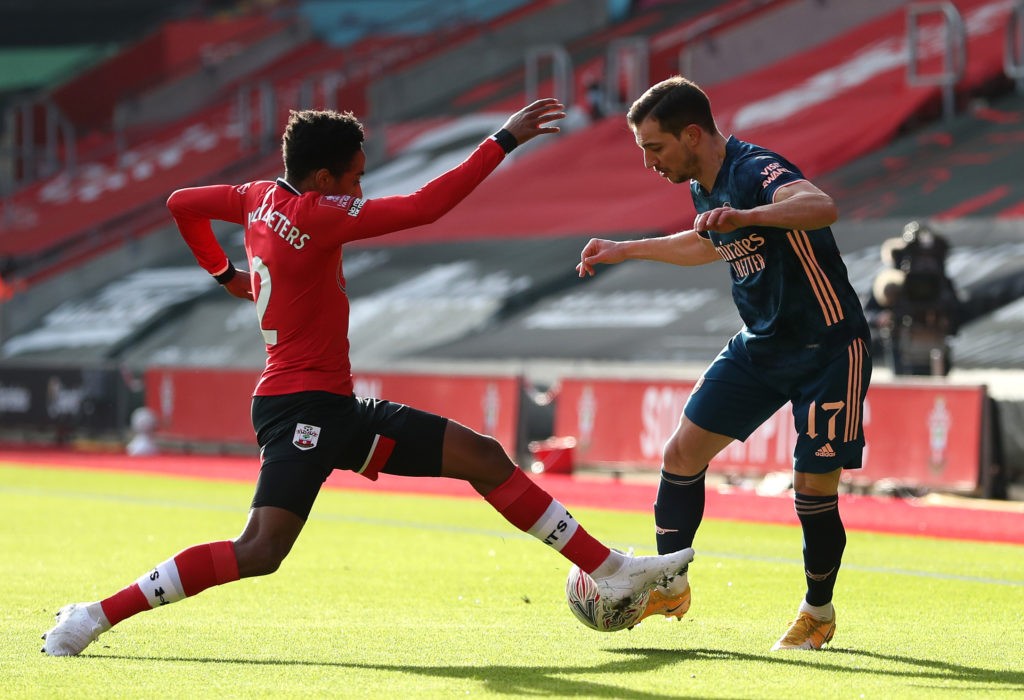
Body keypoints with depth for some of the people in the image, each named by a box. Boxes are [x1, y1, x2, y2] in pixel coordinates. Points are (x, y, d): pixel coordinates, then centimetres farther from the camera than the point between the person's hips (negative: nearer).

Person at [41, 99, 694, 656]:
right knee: (260, 552, -22)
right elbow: (425, 206, -22)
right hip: (303, 405, -10)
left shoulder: (263, 198, 9)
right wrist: (503, 141, -18)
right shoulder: (315, 215, -17)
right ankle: (95, 616, -13)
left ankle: (613, 572, 9)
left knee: (484, 458, 6)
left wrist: (224, 271, 32)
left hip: (334, 408, 10)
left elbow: (181, 202, 23)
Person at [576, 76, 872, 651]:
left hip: (829, 349, -8)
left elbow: (821, 207, -46)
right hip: (762, 345, 8)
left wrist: (746, 216, -62)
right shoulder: (705, 187, 4)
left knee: (815, 488, -6)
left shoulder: (756, 171, -24)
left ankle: (819, 613, 16)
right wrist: (626, 251, 31)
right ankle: (670, 586, 16)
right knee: (683, 453, 2)